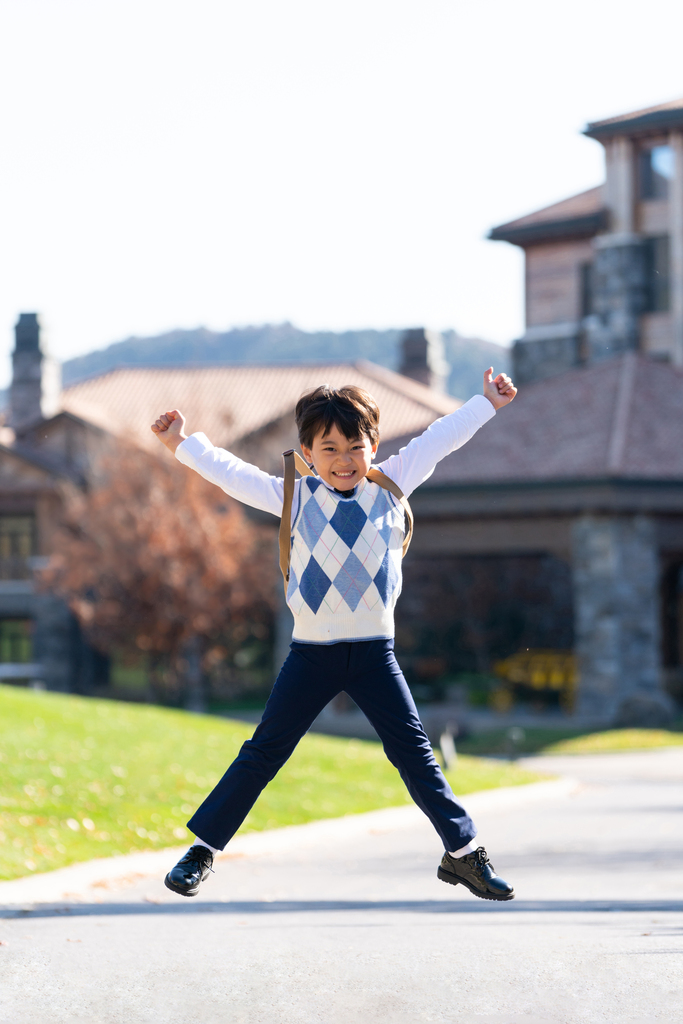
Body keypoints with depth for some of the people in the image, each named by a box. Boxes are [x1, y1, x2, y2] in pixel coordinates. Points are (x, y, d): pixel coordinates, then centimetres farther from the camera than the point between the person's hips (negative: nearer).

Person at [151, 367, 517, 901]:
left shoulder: (390, 486, 5)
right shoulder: (295, 497, 2)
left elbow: (438, 440, 12)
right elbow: (233, 473, 6)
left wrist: (486, 403, 19)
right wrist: (182, 444, 6)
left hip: (374, 651, 1)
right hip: (312, 652, -1)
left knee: (414, 750, 1)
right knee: (264, 751, 2)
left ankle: (463, 851, 9)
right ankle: (202, 848, 10)